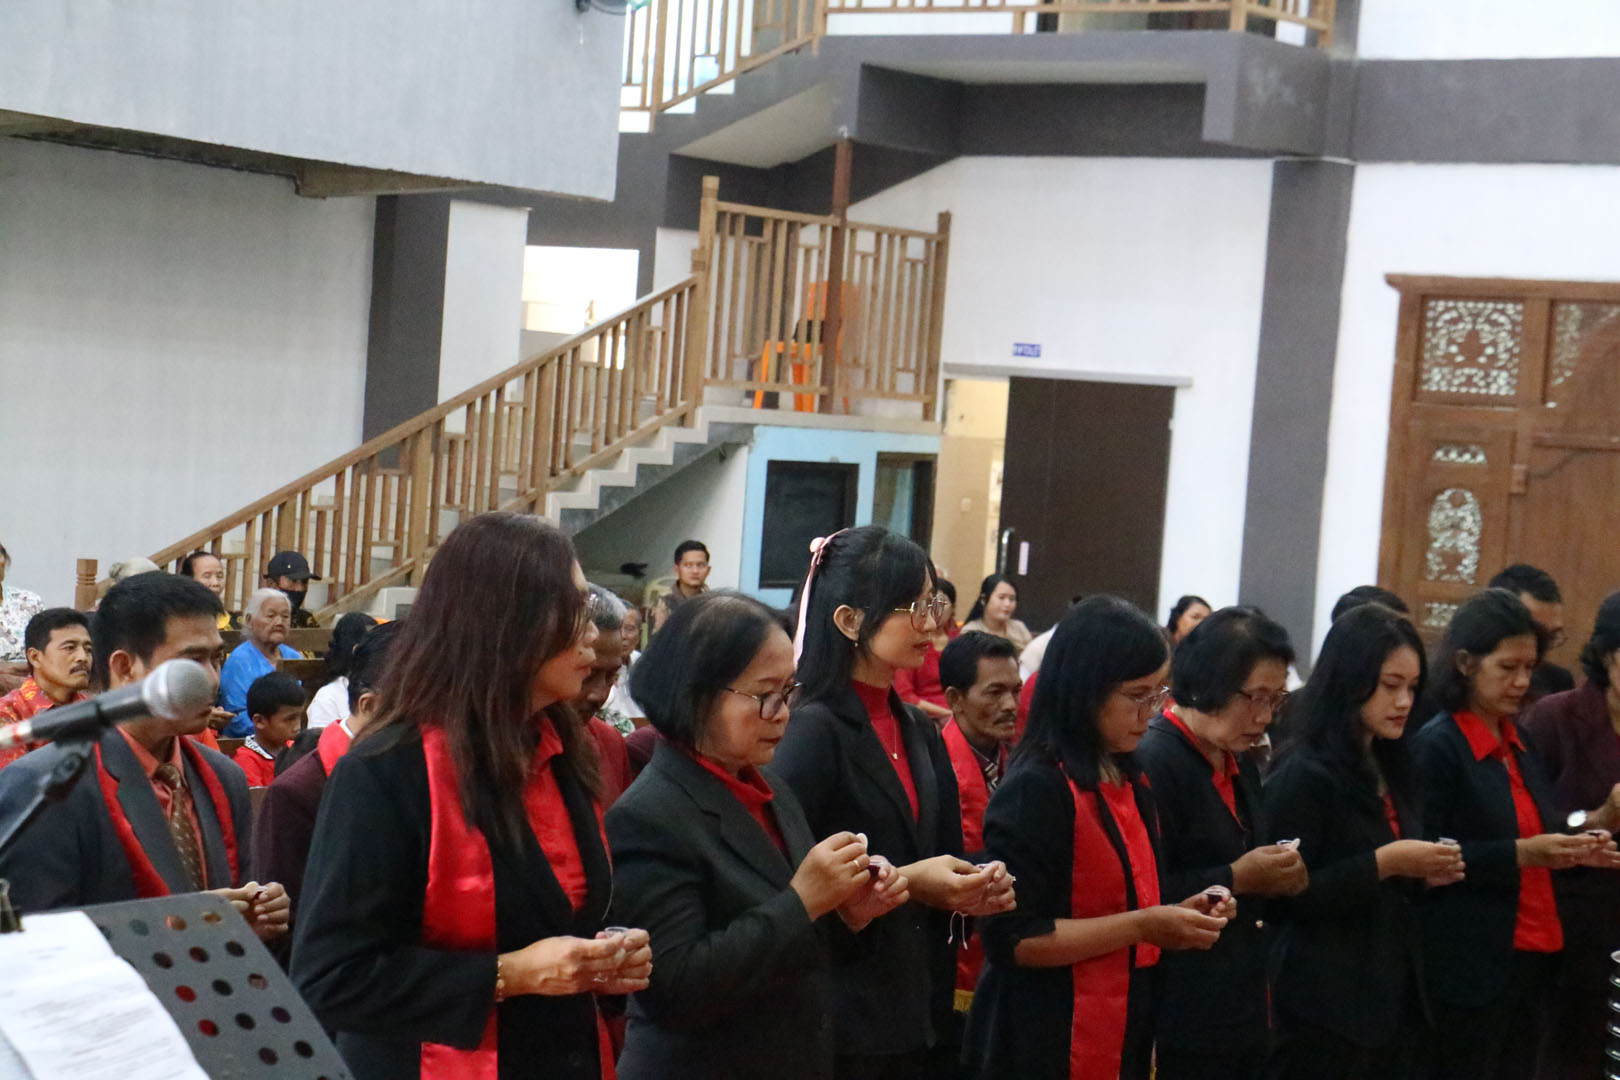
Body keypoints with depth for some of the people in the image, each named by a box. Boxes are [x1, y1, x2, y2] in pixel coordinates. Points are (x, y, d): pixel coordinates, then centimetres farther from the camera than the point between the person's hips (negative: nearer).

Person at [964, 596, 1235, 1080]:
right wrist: (1143, 926, -22)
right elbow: (1013, 938, -22)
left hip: (1123, 1039, 8)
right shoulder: (1035, 790, -17)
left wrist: (1175, 916, 3)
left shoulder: (1130, 783, 11)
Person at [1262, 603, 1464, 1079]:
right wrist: (1383, 864, -20)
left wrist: (1423, 876, 1)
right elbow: (1280, 897, -18)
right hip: (1325, 1011, -8)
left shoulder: (1393, 771, 12)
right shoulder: (1304, 775, -13)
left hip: (1395, 1001, 8)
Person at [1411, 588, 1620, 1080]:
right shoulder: (1436, 746, -10)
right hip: (1469, 967, -8)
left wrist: (1572, 851, 1)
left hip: (1533, 957, 8)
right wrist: (1520, 854, -21)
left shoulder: (1519, 744, 14)